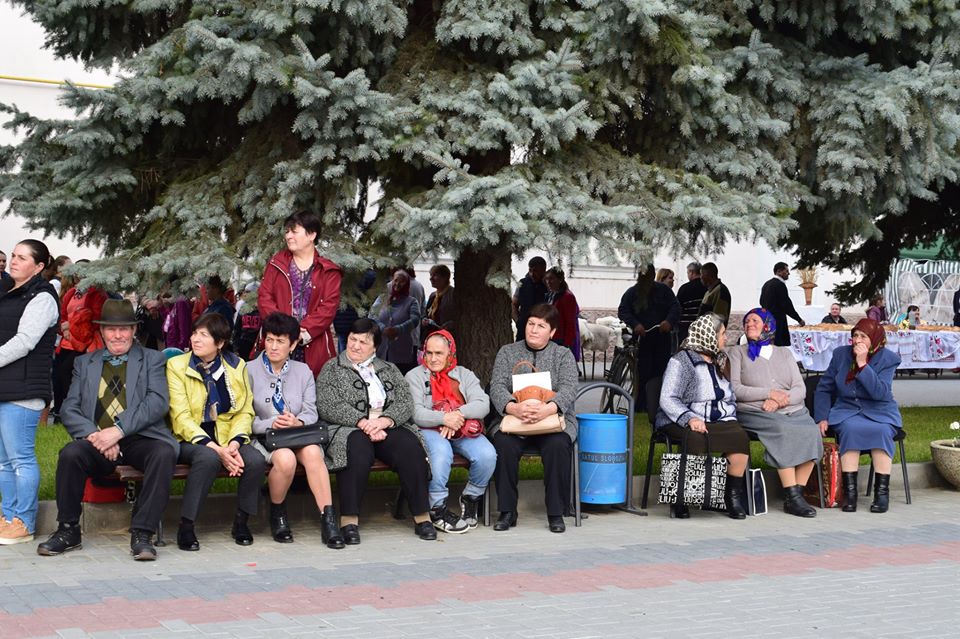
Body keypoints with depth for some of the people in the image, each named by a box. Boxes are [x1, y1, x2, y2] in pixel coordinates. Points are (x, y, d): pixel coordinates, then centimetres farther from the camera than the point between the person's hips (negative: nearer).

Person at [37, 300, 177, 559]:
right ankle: (68, 530, -11)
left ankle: (142, 533, -27)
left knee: (164, 453, -33)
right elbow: (69, 409, 9)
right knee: (70, 453, -29)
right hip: (97, 442, 2)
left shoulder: (152, 360, 13)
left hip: (140, 439, -2)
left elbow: (158, 402, -4)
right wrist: (94, 435, -12)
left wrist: (119, 430, -17)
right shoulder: (84, 363, 20)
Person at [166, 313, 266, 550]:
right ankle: (186, 527, -25)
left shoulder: (236, 366, 7)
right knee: (209, 458, -36)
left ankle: (241, 522, -3)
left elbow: (245, 412, 4)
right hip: (189, 440, -3)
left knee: (256, 460, -26)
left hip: (226, 439, 3)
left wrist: (234, 444, -16)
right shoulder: (177, 366, -3)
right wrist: (216, 449, -22)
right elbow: (181, 417, -11)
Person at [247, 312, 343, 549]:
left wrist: (297, 421, -18)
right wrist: (271, 423, -20)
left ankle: (328, 519, -33)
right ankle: (277, 514, -9)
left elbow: (311, 412, 4)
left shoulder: (303, 372, 15)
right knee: (285, 458, -35)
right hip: (264, 437, -2)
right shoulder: (250, 371, 6)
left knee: (312, 452, -33)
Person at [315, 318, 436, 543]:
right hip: (349, 430, -3)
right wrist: (363, 423, -16)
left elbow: (406, 402, 8)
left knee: (410, 447, -29)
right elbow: (328, 407, -4)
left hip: (388, 428, 3)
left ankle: (422, 516, -24)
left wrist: (385, 420, -13)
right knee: (358, 448, -38)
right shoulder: (331, 369, 12)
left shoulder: (389, 370, 22)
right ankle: (349, 520, -37)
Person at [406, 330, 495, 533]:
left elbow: (483, 404, 1)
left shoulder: (464, 375, 19)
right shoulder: (415, 376, 11)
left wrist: (458, 414, -17)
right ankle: (437, 509, -23)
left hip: (464, 432, 3)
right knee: (441, 451, -37)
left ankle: (470, 499, 1)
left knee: (487, 455, -26)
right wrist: (444, 418, -23)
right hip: (430, 430, -3)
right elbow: (416, 413, -6)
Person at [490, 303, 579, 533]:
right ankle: (507, 512, -19)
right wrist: (513, 407, -24)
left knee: (557, 446, -33)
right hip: (512, 420, 1)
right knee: (504, 445, -32)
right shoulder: (507, 352, 13)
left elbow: (568, 388, -6)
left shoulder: (563, 355, 10)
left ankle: (556, 513, -20)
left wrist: (548, 408, -28)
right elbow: (497, 386, -1)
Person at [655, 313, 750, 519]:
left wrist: (730, 416, 7)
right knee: (697, 440, -38)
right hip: (685, 423, -5)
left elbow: (731, 398, 29)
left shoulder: (719, 361, 23)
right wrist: (689, 419, -26)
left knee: (740, 437, -27)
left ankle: (734, 494, -16)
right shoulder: (681, 362, 0)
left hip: (720, 422, 5)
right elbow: (667, 399, -10)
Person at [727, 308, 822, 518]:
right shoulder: (737, 353, 13)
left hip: (791, 410, 3)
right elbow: (734, 389, -2)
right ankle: (793, 498, -32)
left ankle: (796, 494, -25)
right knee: (784, 431, -34)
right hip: (753, 412, -3)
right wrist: (769, 393, -10)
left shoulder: (784, 353, 22)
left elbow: (800, 390, 11)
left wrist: (779, 401, -10)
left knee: (811, 432, -28)